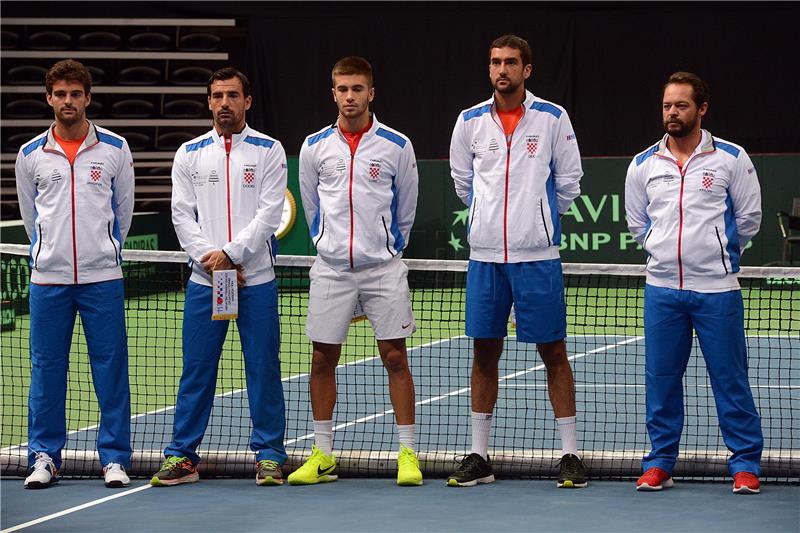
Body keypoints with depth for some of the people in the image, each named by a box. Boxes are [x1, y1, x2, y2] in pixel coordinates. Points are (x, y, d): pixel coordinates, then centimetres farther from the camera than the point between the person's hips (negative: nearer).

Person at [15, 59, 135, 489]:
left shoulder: (115, 149, 3)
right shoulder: (30, 155, 5)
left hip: (102, 277, -1)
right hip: (48, 277, 1)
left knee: (111, 368, -1)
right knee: (46, 369, 2)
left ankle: (114, 458, 4)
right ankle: (44, 457, 9)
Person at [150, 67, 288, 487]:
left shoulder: (269, 151, 2)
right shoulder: (189, 154, 9)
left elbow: (269, 214, -6)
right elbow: (182, 214, 3)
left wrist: (229, 254, -14)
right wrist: (208, 258, -10)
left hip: (256, 279, -2)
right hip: (204, 280, 2)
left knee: (263, 369, 1)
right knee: (196, 370, 3)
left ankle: (268, 456, 8)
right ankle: (182, 456, 9)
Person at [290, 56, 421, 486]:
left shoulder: (396, 146, 0)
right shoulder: (315, 146, 4)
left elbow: (405, 209, 11)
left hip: (383, 268, -2)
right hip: (331, 269, 2)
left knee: (395, 357, -3)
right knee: (322, 359, 3)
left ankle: (407, 454, 2)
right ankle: (322, 455, 12)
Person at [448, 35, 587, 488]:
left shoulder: (552, 119, -1)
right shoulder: (470, 122, 5)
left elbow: (569, 182, 6)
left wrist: (539, 218, 11)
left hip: (537, 256, -2)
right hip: (485, 255, 2)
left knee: (554, 353, -1)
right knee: (485, 353, 6)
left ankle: (570, 454, 5)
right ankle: (480, 457, 13)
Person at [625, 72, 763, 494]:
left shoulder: (731, 159, -1)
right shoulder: (643, 165, 7)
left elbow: (749, 217, 6)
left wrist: (720, 253, 9)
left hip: (716, 289, -3)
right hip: (662, 288, 3)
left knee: (730, 378, -1)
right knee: (661, 379, 5)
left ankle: (745, 464, 5)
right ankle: (659, 462, 14)